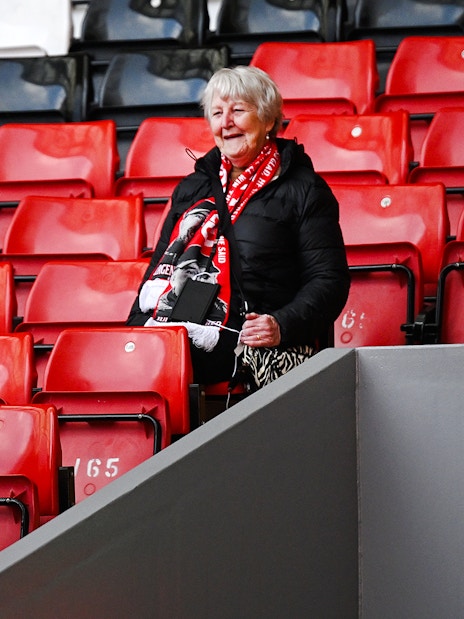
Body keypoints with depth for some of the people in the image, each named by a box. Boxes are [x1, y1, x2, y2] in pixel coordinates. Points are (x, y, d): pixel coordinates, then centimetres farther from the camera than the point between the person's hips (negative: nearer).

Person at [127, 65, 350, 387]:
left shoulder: (303, 190, 8)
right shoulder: (192, 188, 26)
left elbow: (329, 279, 1)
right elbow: (160, 266, 27)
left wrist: (282, 326, -18)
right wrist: (137, 326, 8)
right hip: (175, 330, 5)